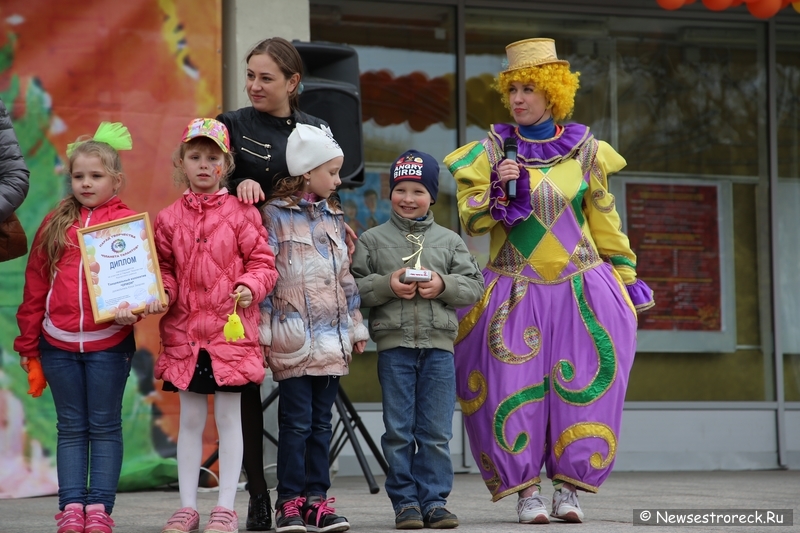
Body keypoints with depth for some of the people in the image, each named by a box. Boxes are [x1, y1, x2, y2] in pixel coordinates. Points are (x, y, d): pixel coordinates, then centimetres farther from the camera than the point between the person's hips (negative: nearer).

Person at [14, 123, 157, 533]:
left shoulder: (130, 224, 0)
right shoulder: (55, 225, 8)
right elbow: (35, 286, 10)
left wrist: (131, 309, -23)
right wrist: (28, 343, 9)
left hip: (109, 343, -3)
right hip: (58, 344, 3)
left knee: (105, 426, 4)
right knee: (71, 427, 8)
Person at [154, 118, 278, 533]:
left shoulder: (241, 214, -1)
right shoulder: (169, 219, 6)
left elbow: (262, 262, 0)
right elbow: (165, 269, 12)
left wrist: (249, 287, -18)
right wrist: (161, 292, -7)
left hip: (230, 328, -3)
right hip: (184, 328, 3)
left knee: (229, 418, 2)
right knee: (190, 418, 9)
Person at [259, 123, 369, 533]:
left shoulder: (334, 217, 16)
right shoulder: (275, 215, -2)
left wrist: (356, 327, 18)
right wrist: (264, 331, -9)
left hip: (332, 338, 6)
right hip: (293, 337, -5)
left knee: (321, 422, 7)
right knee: (296, 421, -5)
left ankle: (316, 499, 11)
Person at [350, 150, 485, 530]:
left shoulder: (449, 241, 10)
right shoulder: (372, 240, 6)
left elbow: (473, 285, 6)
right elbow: (353, 286, -1)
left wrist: (444, 285, -11)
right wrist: (387, 285, -15)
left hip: (438, 344, 1)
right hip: (394, 344, -1)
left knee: (437, 431, 2)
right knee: (399, 431, 2)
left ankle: (434, 499, 9)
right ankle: (405, 502, 8)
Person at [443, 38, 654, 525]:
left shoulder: (585, 151, 5)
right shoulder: (492, 150, 2)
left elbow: (605, 221, 12)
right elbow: (472, 220, -3)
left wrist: (626, 279, 12)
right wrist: (499, 189, -20)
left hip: (581, 287, 1)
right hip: (515, 291, -1)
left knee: (582, 386, -4)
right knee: (516, 387, -5)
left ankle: (569, 486, 4)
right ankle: (526, 488, 2)